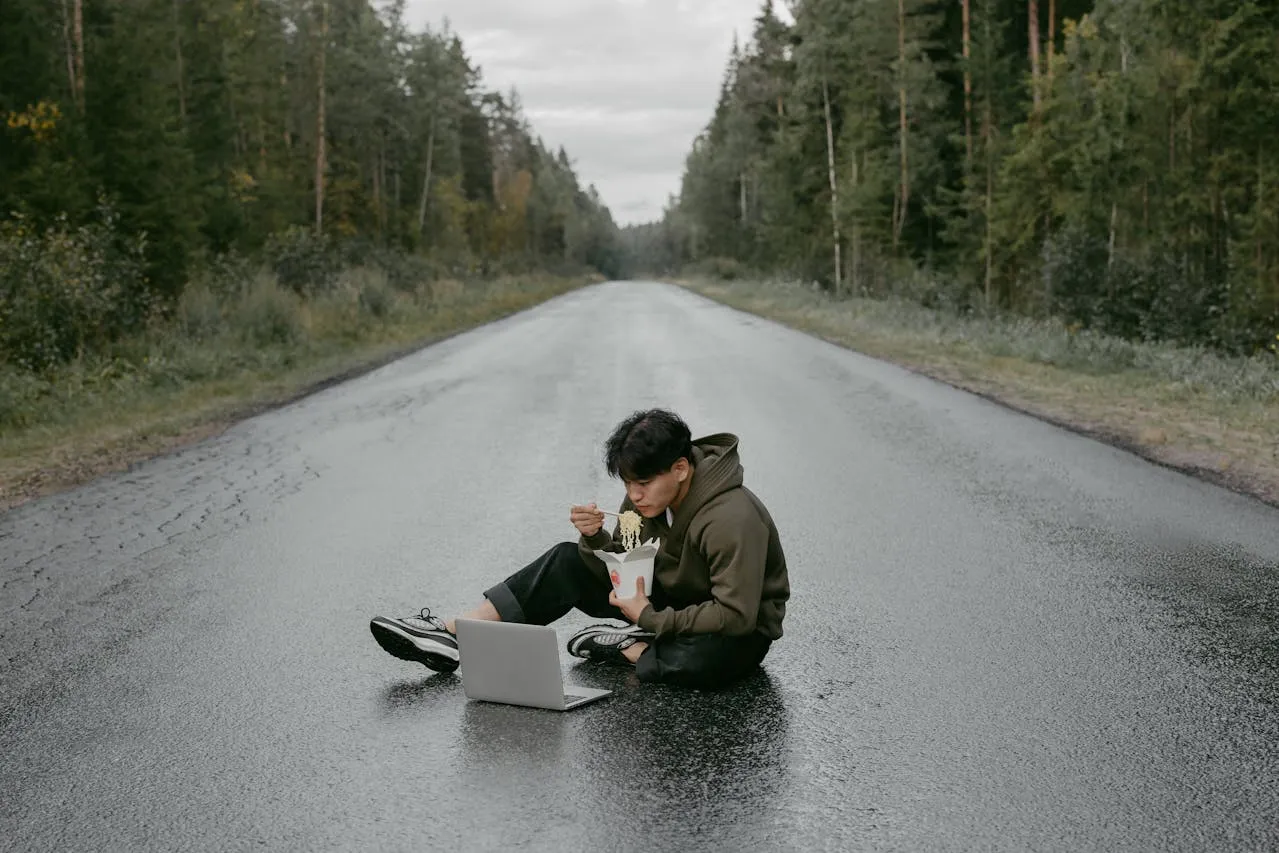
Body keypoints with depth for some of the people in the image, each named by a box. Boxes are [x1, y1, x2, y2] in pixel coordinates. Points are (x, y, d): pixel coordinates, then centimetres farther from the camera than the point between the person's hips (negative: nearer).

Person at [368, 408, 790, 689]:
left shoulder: (731, 519, -30)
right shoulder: (649, 497, -7)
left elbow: (735, 615, -34)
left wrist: (651, 619, -28)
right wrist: (595, 538, -20)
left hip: (740, 633, -7)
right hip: (675, 604, 7)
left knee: (701, 659, -44)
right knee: (568, 561, -5)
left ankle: (629, 650, -11)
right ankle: (453, 636, -9)